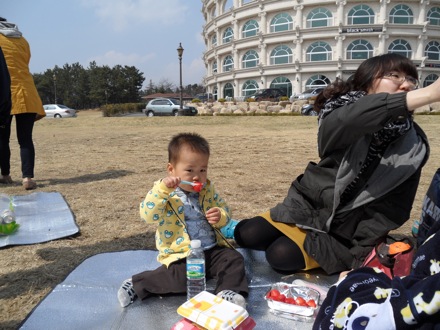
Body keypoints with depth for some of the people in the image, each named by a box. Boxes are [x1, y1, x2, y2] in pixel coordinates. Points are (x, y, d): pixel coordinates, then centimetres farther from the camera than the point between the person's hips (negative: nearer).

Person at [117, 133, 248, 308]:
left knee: (234, 258, -12)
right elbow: (148, 216, -22)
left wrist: (220, 217, -13)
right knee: (181, 277, -25)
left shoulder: (208, 190, 6)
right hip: (181, 254, -5)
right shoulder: (164, 193, -7)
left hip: (212, 249, 5)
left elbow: (224, 209, 13)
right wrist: (162, 189, -32)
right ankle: (137, 284, -7)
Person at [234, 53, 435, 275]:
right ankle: (298, 239, 17)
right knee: (246, 236, -9)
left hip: (343, 231, 0)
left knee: (281, 256, -20)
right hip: (306, 206, 1)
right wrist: (430, 93, -54)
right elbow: (349, 119, -43)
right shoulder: (339, 118, -15)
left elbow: (393, 209, -7)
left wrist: (357, 256, -15)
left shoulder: (413, 145, -8)